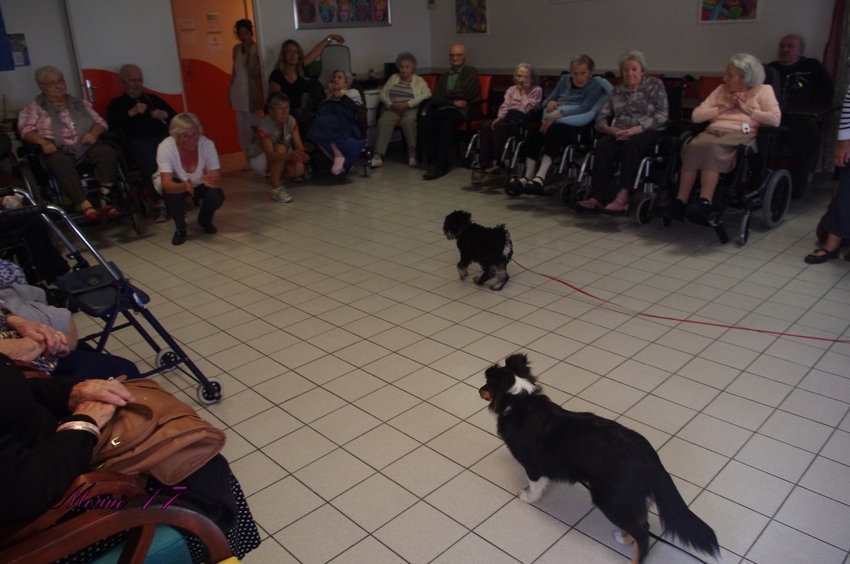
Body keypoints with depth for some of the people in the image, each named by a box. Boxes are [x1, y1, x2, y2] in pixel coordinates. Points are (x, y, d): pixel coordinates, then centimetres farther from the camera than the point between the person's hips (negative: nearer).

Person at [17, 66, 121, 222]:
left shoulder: (80, 103, 28)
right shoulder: (34, 108, 17)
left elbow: (100, 122, 19)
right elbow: (26, 130, 3)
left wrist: (94, 133, -5)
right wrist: (43, 142, -19)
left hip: (86, 146, 3)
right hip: (59, 150, -3)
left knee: (108, 152, -31)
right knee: (61, 162, -40)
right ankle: (85, 206, -49)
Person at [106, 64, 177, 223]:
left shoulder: (153, 98, 30)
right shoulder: (116, 105, 21)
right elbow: (113, 126, 2)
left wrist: (165, 115, 3)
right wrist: (131, 112, -6)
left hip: (162, 136, 2)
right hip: (137, 141, -2)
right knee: (150, 162, -38)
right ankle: (159, 203, -37)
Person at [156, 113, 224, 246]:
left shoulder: (207, 144, -30)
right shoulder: (165, 148, -32)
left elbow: (218, 179, -33)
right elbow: (167, 185, -40)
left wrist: (212, 180, -59)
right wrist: (184, 186, -63)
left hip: (201, 184, 1)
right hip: (176, 184, -1)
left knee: (217, 196, -28)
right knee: (172, 193, -34)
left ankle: (205, 221, 8)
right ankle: (180, 229, -4)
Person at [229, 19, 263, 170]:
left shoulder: (256, 49, -7)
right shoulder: (236, 48, 11)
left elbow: (254, 71, -19)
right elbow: (234, 71, 18)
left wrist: (249, 52, -20)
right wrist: (230, 93, 17)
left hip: (251, 93, -6)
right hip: (238, 93, 7)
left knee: (253, 128, -7)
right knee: (243, 129, 8)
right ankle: (249, 160, 16)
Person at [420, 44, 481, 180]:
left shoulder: (471, 72, 10)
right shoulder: (443, 76, 25)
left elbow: (463, 94, -6)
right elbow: (435, 99, 10)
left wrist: (444, 94, 3)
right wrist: (453, 101, -5)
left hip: (462, 110, -4)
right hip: (443, 109, 5)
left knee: (446, 124, -36)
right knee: (425, 121, -28)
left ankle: (439, 165, -35)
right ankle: (434, 161, -26)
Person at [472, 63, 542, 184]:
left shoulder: (537, 90, 11)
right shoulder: (511, 89, 27)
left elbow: (528, 109, -3)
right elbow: (505, 106, 13)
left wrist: (524, 92, 2)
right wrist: (499, 117, -5)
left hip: (522, 121, -5)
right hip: (508, 118, 5)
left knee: (499, 126, -35)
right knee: (487, 125, -28)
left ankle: (497, 162, -27)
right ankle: (484, 165, -34)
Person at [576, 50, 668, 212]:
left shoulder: (655, 85, 11)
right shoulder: (617, 90, 22)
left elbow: (661, 116, -1)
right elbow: (601, 118, 16)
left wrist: (634, 130, -16)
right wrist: (610, 129, -9)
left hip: (646, 133, -3)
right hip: (619, 134, 3)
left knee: (631, 145, -37)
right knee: (603, 145, -30)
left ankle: (622, 197, -47)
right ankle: (597, 196, -42)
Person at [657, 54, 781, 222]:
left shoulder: (764, 90, 16)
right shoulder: (722, 89, 27)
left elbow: (775, 119, 0)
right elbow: (696, 116, 17)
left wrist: (747, 109, 2)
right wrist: (722, 108, 6)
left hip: (741, 135, -4)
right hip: (713, 131, 4)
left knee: (713, 148, -38)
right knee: (693, 147, -33)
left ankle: (705, 201, -46)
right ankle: (679, 202, -39)